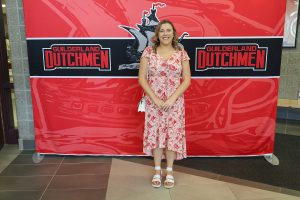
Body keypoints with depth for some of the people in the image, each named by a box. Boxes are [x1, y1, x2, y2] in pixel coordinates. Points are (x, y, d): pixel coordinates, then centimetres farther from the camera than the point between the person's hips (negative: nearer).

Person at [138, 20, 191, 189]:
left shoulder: (181, 53, 0)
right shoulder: (149, 52, -2)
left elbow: (187, 80, -3)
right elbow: (142, 79, -5)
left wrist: (172, 99, -13)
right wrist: (155, 99, -13)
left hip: (175, 102, 0)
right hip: (154, 102, 0)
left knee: (173, 134, 6)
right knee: (155, 134, 8)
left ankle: (169, 171, 25)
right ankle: (157, 170, 26)